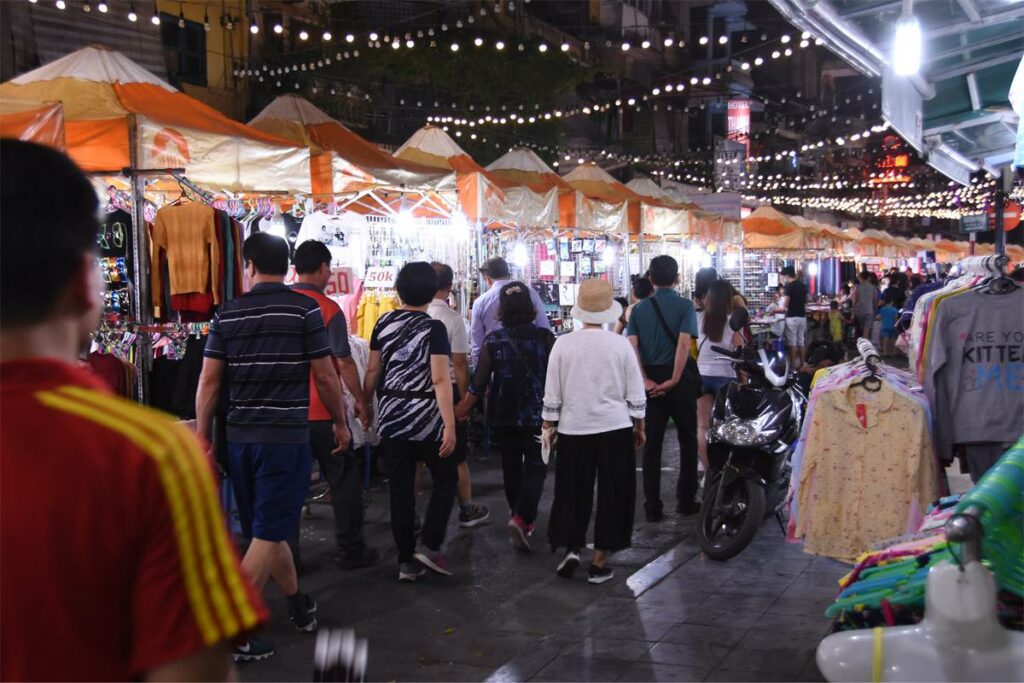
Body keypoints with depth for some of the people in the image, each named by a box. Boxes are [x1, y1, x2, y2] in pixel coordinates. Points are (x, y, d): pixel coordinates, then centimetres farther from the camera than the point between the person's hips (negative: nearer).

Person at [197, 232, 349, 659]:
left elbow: (209, 381, 3)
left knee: (266, 527, 17)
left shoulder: (227, 313, 4)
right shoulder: (304, 309, -5)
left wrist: (202, 438, 10)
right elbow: (325, 376, -5)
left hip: (240, 436, 5)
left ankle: (299, 606, 33)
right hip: (286, 436, -4)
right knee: (267, 533, -1)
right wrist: (340, 423, 9)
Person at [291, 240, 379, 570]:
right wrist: (360, 401, -3)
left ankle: (286, 552, 16)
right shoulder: (328, 309, -12)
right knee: (345, 480, 7)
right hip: (323, 411, -5)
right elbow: (343, 362, -13)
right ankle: (351, 551, 12)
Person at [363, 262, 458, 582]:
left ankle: (407, 561, 13)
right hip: (424, 417, -4)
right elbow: (440, 381, -17)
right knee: (446, 479, 14)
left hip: (391, 416, 5)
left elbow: (373, 371, 8)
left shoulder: (384, 324, 4)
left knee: (400, 490, 9)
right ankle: (430, 546, 4)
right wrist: (449, 426, -17)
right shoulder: (433, 328, -11)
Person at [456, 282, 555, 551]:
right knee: (535, 467, 2)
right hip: (537, 414, -2)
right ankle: (521, 518, -18)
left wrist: (463, 409, 11)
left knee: (511, 466, 17)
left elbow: (479, 383, -3)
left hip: (504, 415, 2)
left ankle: (520, 517, 28)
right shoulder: (544, 337, -8)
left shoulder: (494, 340, -5)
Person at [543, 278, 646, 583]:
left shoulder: (563, 344, -6)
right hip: (615, 429, 0)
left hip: (574, 429, 0)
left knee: (573, 493, 14)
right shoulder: (620, 344, -5)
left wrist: (549, 424, 11)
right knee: (612, 495, 9)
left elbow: (552, 393, -1)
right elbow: (635, 394, 1)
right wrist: (639, 426, 14)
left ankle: (571, 549, 5)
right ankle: (599, 563, 11)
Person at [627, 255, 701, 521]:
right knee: (687, 441, 11)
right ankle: (685, 501, 15)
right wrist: (674, 380, -13)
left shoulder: (640, 308, 4)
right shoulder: (685, 305, -5)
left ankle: (652, 507, 6)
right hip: (680, 378, -2)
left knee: (652, 444, 6)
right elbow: (684, 343, -16)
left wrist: (646, 380, -8)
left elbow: (632, 347, -6)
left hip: (652, 381, 3)